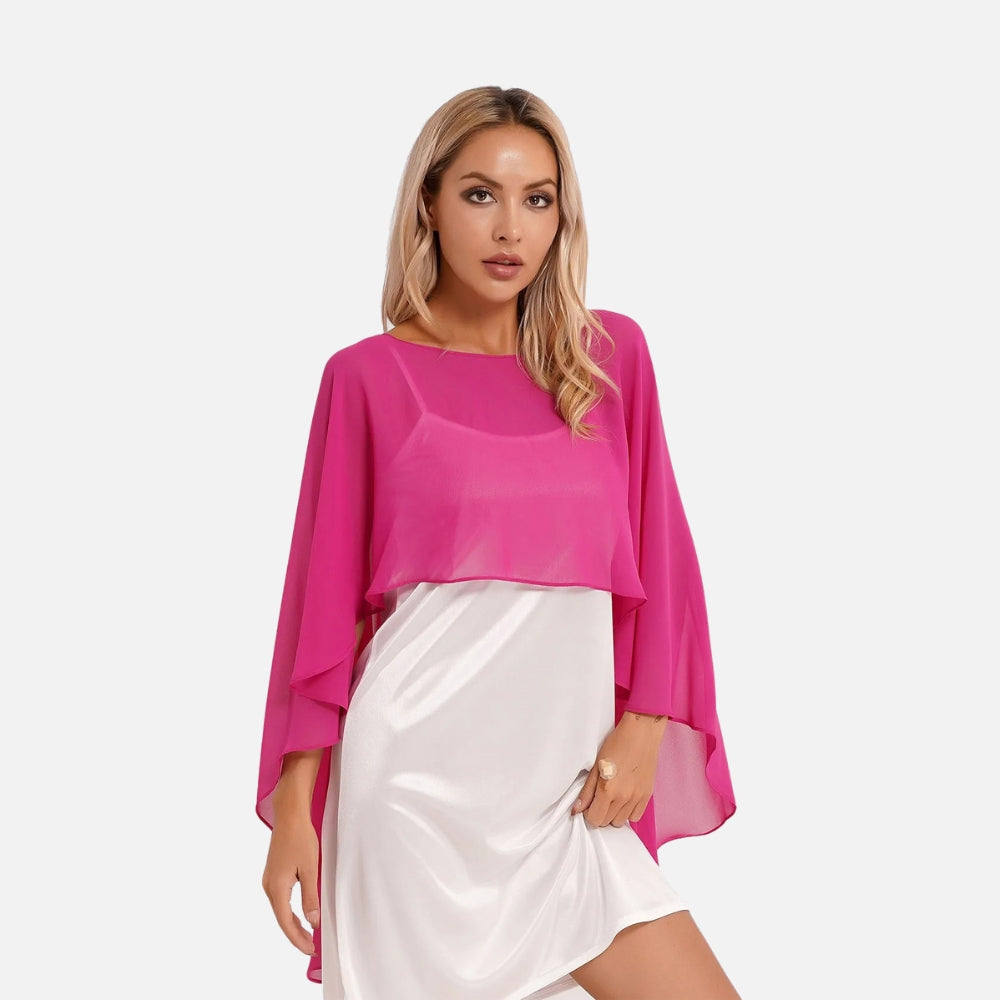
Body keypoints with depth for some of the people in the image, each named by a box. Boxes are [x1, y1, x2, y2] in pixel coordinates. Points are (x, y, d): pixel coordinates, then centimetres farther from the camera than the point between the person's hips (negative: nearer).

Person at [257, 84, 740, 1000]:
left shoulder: (611, 354, 7)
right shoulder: (370, 375, 0)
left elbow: (658, 555, 10)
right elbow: (325, 590, 1)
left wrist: (644, 726, 0)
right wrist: (294, 804, -1)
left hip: (565, 787, 3)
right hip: (416, 776, -3)